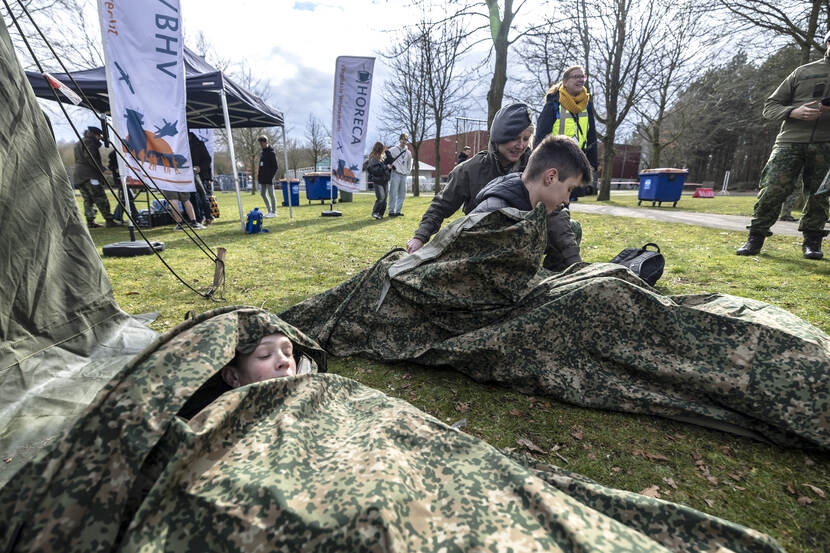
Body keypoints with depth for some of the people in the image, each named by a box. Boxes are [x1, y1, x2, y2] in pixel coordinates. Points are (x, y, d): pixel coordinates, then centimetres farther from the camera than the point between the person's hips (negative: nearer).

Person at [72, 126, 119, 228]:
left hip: (78, 176, 9)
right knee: (101, 199, -11)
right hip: (89, 175, -9)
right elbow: (90, 158, -17)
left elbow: (77, 160, 27)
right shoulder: (89, 142, -4)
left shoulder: (78, 144, 27)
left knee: (88, 200, 9)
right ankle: (109, 220, -15)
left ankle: (90, 222, 5)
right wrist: (102, 169, -19)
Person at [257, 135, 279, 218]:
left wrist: (271, 176, -17)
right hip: (262, 178, 9)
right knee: (263, 194, 10)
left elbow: (275, 166, -13)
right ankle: (269, 210, 19)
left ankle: (274, 212, 5)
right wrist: (259, 174, 12)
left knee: (271, 194, -3)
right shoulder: (262, 153, 15)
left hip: (269, 178, -8)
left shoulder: (271, 153, -9)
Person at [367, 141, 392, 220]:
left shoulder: (383, 157, 12)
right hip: (377, 181, -8)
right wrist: (386, 167, -17)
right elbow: (376, 170, -22)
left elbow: (390, 162, 20)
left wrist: (387, 152, 11)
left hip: (385, 181, 8)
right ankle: (374, 212, -3)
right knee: (381, 197, -18)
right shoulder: (373, 159, -12)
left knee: (384, 198, 6)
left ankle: (381, 214, 13)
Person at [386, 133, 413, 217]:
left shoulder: (408, 152, 16)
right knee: (393, 193, -8)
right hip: (395, 174, -5)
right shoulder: (393, 149, 2)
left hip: (404, 175, 5)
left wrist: (408, 171, 14)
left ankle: (398, 211, 12)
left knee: (402, 194, 5)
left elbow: (409, 164, 25)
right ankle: (391, 211, -4)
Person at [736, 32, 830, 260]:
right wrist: (794, 112, -10)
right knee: (773, 189, -13)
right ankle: (756, 237, -3)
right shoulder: (803, 72, 14)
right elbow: (770, 105, 10)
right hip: (790, 140, -1)